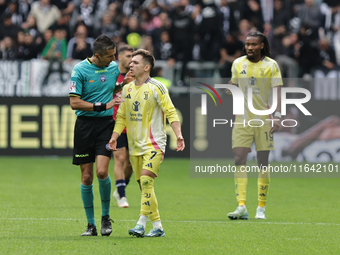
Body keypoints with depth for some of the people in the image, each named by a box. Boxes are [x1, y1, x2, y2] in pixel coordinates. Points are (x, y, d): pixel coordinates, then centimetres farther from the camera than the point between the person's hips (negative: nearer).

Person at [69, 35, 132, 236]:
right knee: (86, 176, 1)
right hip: (85, 124, -2)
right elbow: (74, 102, -11)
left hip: (106, 123, 2)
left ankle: (106, 216, 6)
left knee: (102, 172, -15)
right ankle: (91, 224, 12)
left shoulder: (114, 68, 6)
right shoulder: (80, 70, -8)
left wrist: (124, 83, 2)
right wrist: (103, 106, -16)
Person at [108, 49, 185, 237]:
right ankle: (157, 226, 9)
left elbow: (171, 112, -8)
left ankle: (141, 224, -23)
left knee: (146, 180, -20)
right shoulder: (127, 89, 11)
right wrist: (115, 136, 7)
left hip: (153, 143, -6)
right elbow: (122, 115, 18)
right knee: (144, 186, 4)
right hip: (135, 145, 6)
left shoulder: (156, 88, -6)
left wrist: (178, 135, -18)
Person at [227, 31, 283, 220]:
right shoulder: (238, 64, 7)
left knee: (263, 164, 1)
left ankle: (261, 208, 9)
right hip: (242, 120, 2)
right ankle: (242, 207, -14)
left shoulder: (271, 65, -3)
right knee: (239, 160, -10)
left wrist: (277, 116, -19)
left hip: (264, 120, -2)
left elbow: (278, 91, -9)